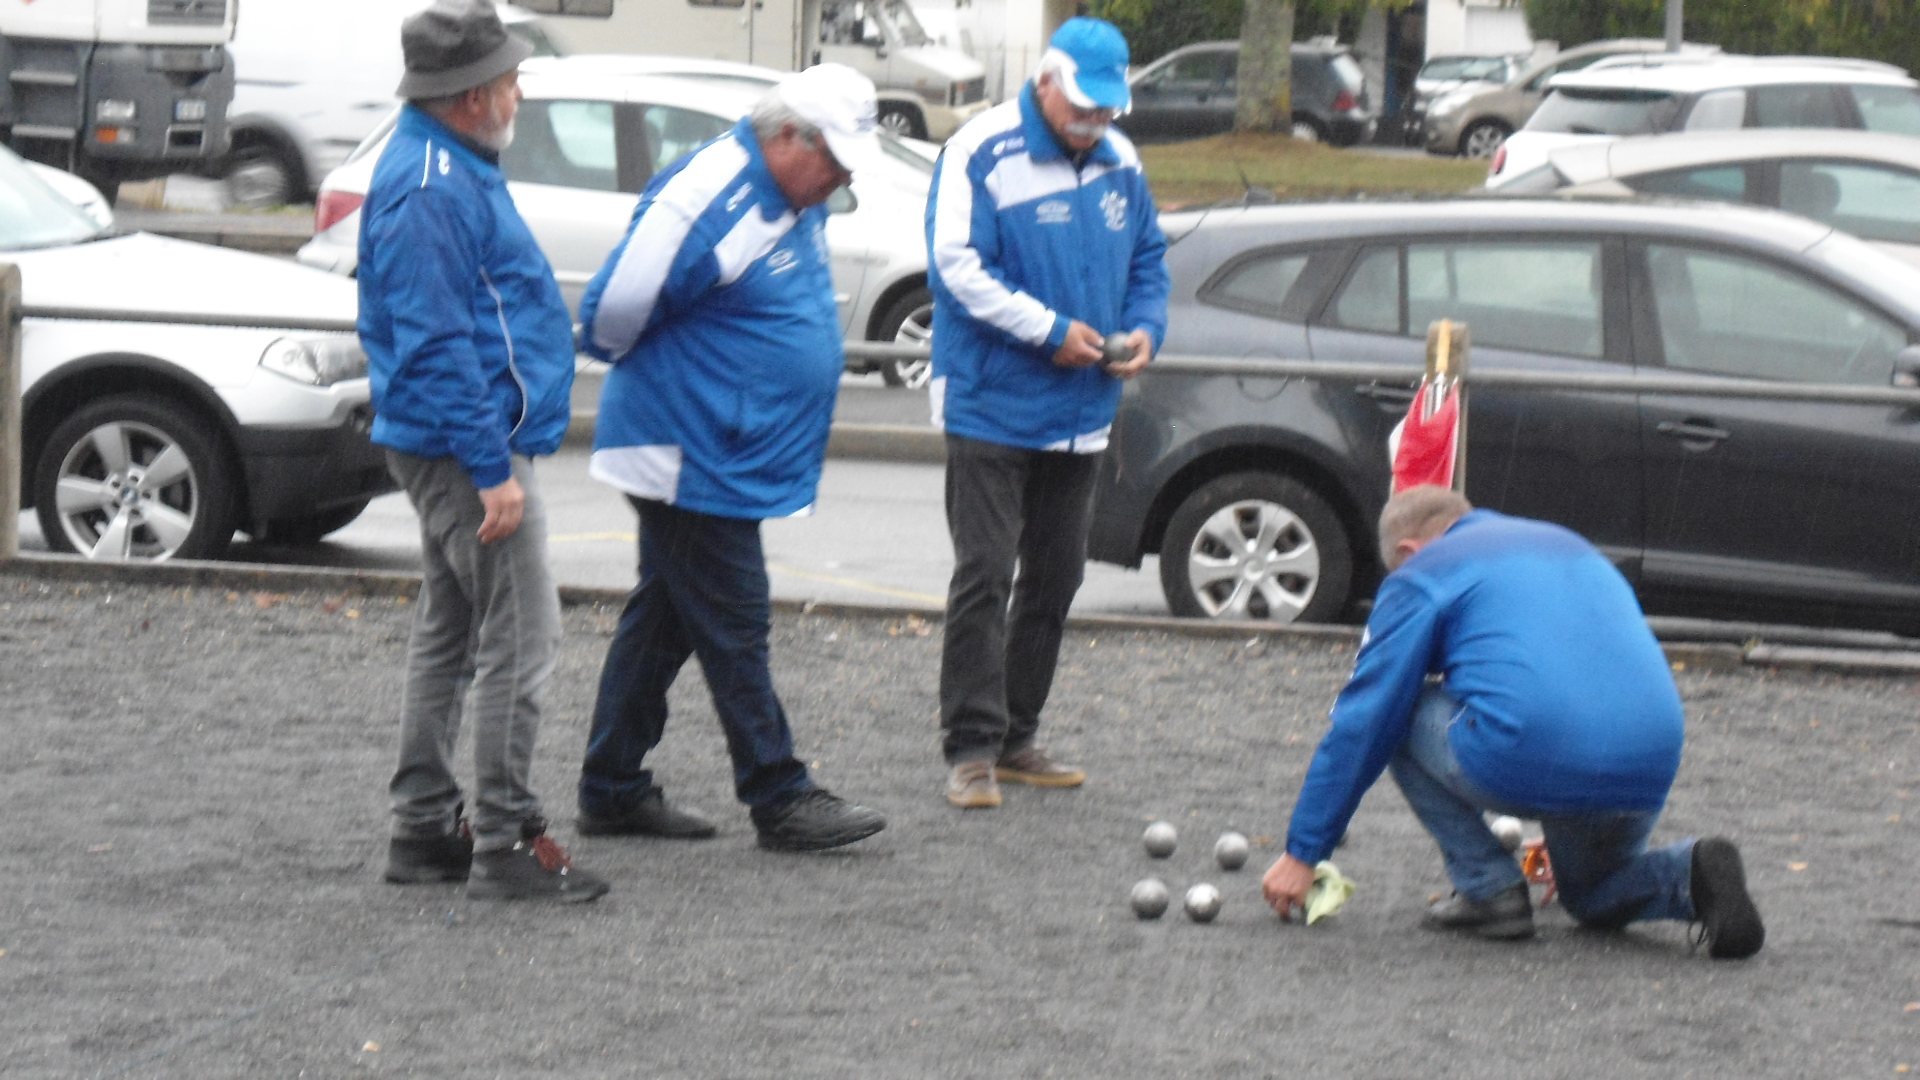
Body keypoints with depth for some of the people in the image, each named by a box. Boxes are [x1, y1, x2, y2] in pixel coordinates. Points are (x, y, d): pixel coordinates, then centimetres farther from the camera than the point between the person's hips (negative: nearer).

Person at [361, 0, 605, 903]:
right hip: (466, 445, -11)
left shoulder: (453, 169, 13)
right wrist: (492, 471, -24)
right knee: (520, 637, -9)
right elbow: (437, 347, -24)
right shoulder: (429, 192, -20)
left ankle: (423, 829, 21)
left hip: (447, 448, 11)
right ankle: (506, 844, -6)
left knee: (448, 633, 15)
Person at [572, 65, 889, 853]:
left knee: (664, 618, 14)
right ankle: (780, 800, 1)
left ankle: (613, 791, 21)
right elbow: (613, 314, -20)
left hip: (733, 454, 10)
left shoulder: (796, 198, 9)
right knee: (734, 626, -4)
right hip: (689, 458, -10)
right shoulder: (703, 205, -23)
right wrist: (669, 375, -3)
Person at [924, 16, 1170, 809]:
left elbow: (1147, 258, 19)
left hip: (1080, 411, 7)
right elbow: (957, 265, -17)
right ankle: (972, 748, -9)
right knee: (985, 574, -11)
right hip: (991, 405, -7)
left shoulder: (1119, 163, 9)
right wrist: (1051, 331, -20)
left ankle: (1016, 737, 20)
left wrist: (1145, 328, -2)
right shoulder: (983, 152, -12)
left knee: (1055, 577, 11)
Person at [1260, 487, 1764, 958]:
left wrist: (1302, 853, 16)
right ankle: (1693, 874, 1)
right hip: (1649, 775, 7)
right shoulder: (1571, 544, 32)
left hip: (1528, 762, -6)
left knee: (1396, 716, 19)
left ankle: (1490, 890, 9)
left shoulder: (1421, 573, 13)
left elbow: (1360, 725, 10)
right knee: (1595, 898, 33)